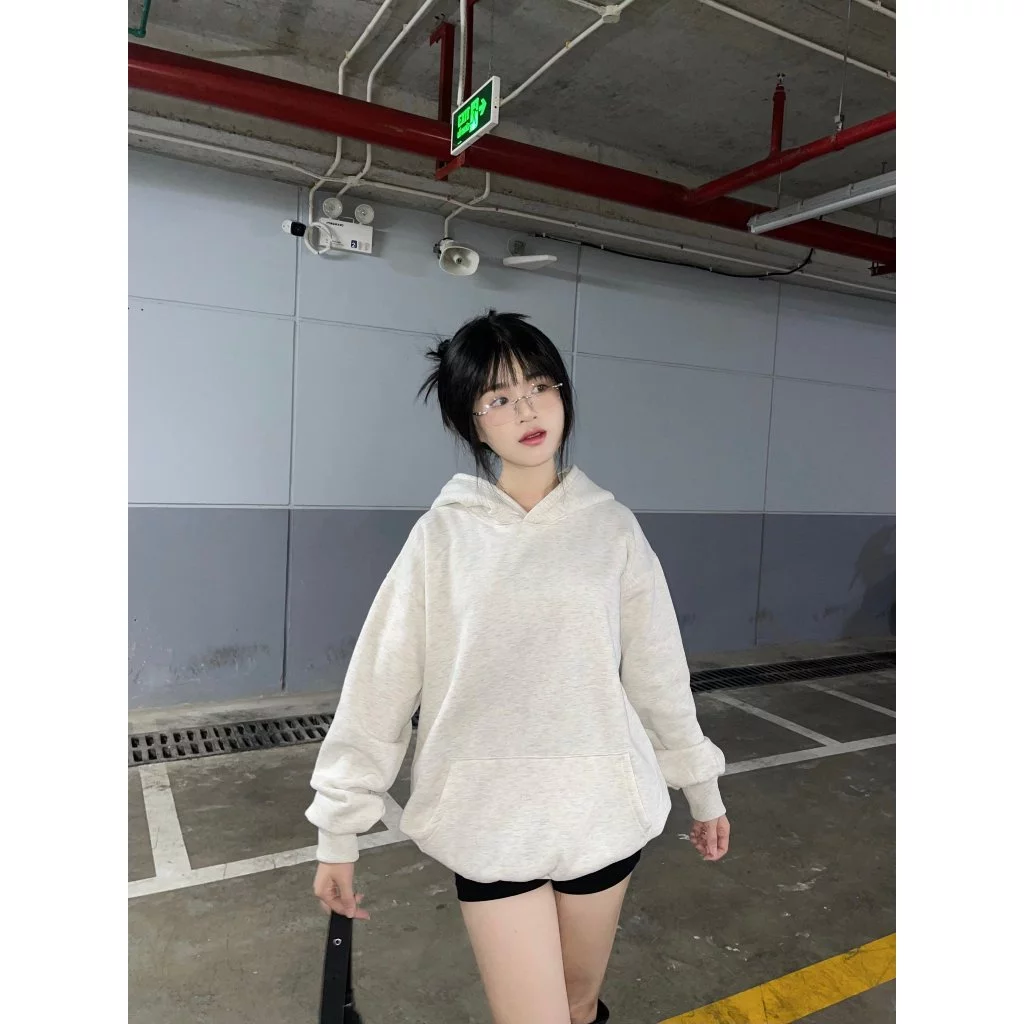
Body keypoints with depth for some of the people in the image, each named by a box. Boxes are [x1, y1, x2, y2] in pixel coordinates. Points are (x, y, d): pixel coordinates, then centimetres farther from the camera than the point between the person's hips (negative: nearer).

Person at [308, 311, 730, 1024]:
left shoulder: (611, 527, -1)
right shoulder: (443, 536, -7)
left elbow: (660, 674, 6)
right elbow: (378, 688, -5)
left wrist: (703, 788, 12)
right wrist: (339, 829, -2)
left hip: (603, 810, 2)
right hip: (490, 818, -2)